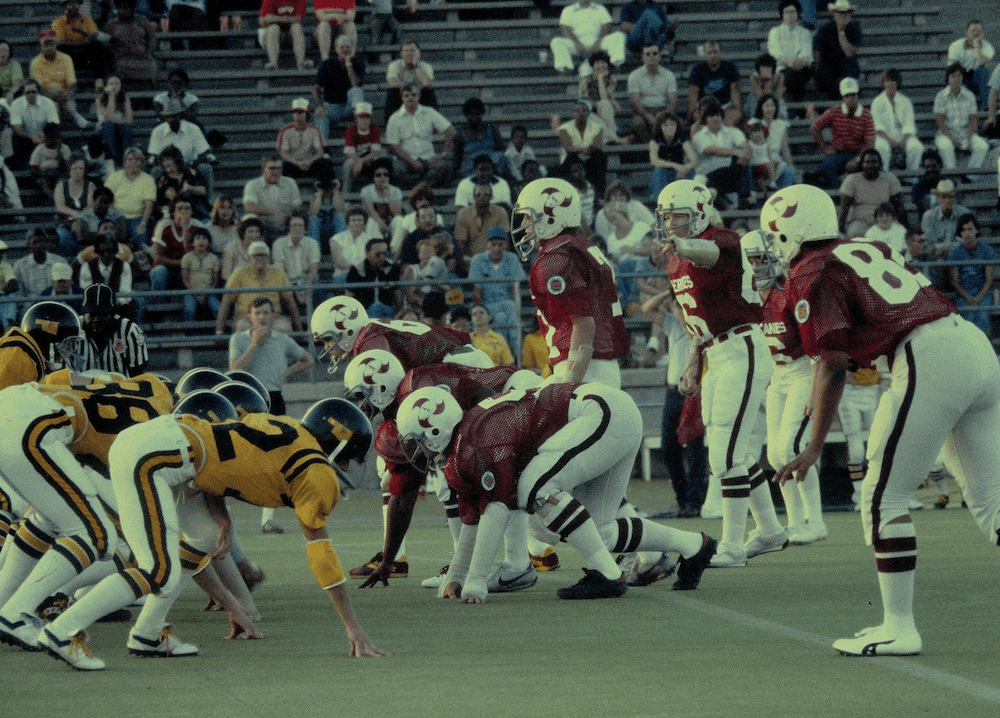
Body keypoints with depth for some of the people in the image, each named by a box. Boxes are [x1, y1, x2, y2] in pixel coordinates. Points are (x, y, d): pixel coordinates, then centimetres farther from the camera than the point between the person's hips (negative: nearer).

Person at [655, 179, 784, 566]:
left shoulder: (721, 241, -15)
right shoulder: (676, 261, 13)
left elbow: (709, 253, -42)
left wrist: (681, 246, -64)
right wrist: (692, 364, 19)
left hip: (743, 355, -10)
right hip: (716, 359, 10)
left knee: (726, 453, -12)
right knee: (735, 451, 16)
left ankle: (732, 545, -7)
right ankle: (769, 531, 30)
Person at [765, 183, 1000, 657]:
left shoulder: (812, 275, 1)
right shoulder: (868, 251, 26)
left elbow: (834, 364, -4)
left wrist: (815, 447, 0)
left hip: (928, 362, -8)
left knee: (882, 497, 3)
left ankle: (899, 628, 4)